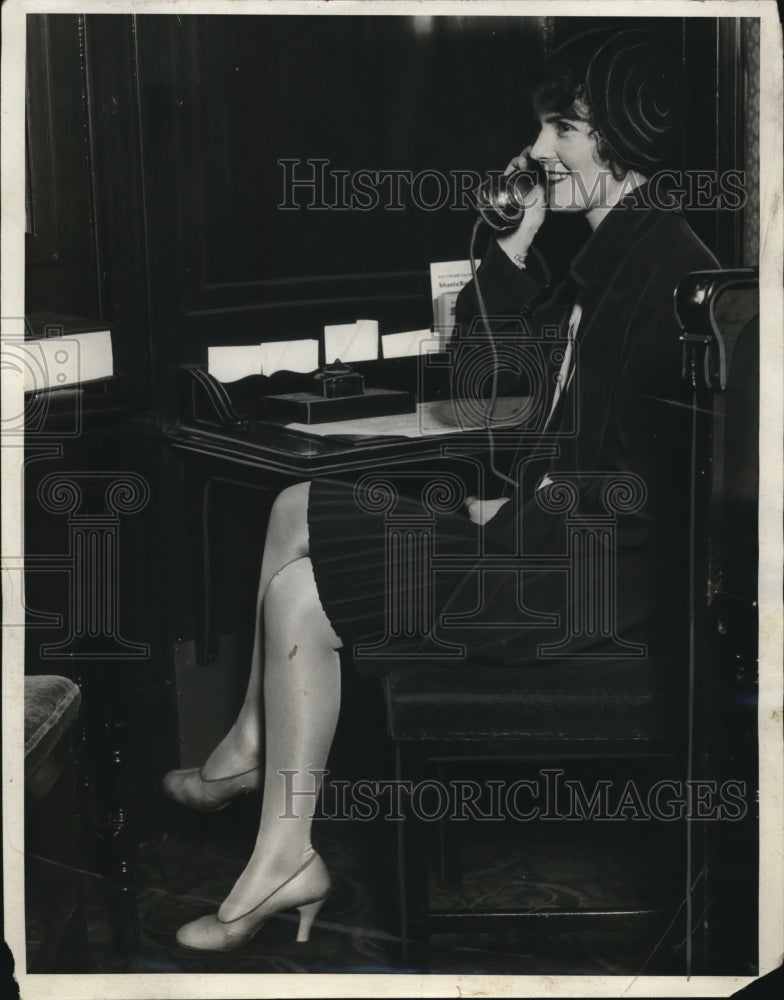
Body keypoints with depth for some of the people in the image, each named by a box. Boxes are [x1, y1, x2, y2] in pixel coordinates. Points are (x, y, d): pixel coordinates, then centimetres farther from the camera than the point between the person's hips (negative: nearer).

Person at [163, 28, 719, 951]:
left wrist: (517, 512, -12)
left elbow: (636, 480, -24)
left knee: (300, 592, -13)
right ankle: (252, 745, 20)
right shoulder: (608, 254, 12)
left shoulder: (667, 269, -19)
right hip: (555, 521, 10)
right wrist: (519, 233, 4)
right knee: (298, 512, 12)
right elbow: (476, 346, 17)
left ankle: (286, 856, -1)